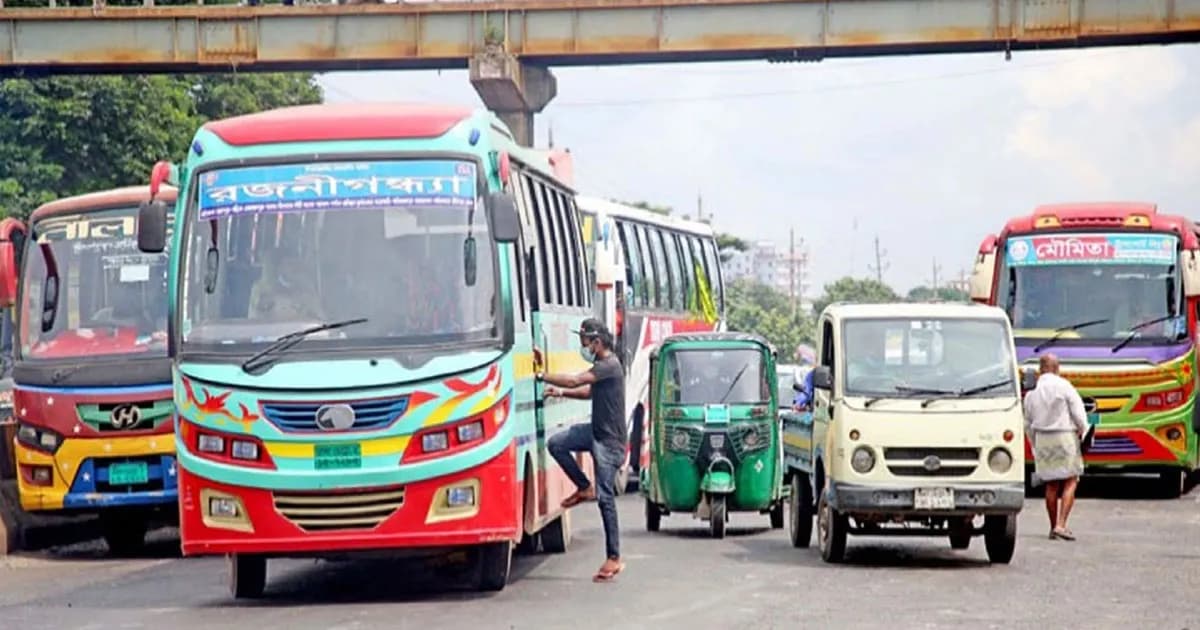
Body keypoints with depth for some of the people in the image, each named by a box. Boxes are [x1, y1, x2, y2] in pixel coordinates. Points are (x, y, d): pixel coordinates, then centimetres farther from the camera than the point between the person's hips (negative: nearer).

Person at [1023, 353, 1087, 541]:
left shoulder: (1031, 393, 7)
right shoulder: (1064, 386, -8)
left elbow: (1028, 425, 13)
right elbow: (1079, 413, -9)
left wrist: (1035, 446, 24)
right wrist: (1084, 434, 7)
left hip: (1042, 439, 5)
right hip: (1065, 437, -5)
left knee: (1051, 485, 12)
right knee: (1070, 482, -1)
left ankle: (1053, 527, 15)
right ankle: (1061, 525, -14)